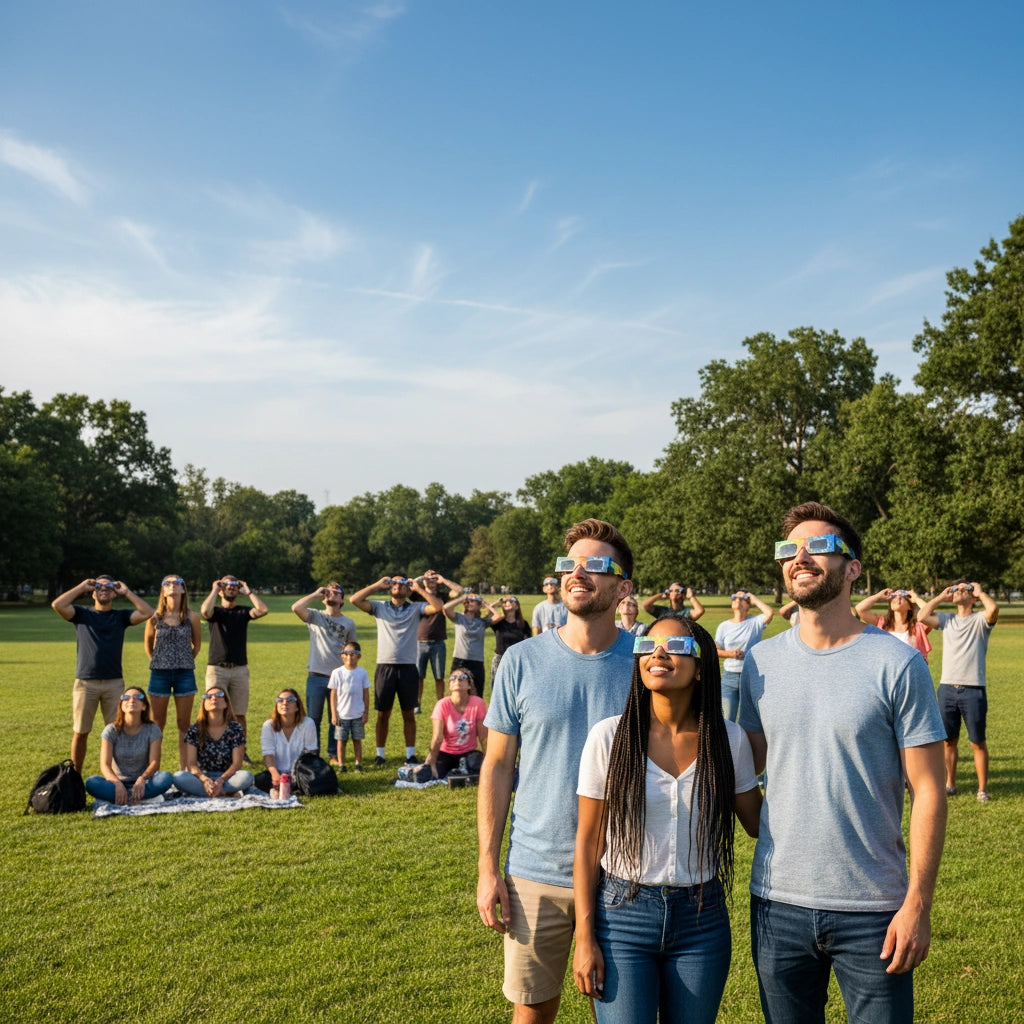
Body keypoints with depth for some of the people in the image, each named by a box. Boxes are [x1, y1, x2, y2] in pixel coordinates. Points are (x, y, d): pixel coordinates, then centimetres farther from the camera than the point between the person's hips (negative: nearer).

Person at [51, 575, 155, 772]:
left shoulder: (121, 616, 10)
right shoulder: (82, 613, 8)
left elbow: (148, 613, -4)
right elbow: (57, 605, -9)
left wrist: (126, 592, 0)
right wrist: (81, 587, -2)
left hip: (114, 683, 1)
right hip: (85, 682, -1)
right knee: (80, 732, 5)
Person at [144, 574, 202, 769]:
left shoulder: (191, 617, -2)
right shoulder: (155, 617, -2)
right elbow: (148, 643, 13)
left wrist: (185, 661, 9)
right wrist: (157, 662, 9)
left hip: (185, 674, 0)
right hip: (159, 674, 0)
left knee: (184, 724, 6)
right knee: (158, 724, 6)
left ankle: (183, 768, 14)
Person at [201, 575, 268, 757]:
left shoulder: (243, 612, 10)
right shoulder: (215, 611, 6)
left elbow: (263, 610, -9)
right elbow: (205, 611, -19)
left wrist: (249, 592, 1)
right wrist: (215, 590, -5)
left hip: (240, 670, 2)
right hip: (216, 669, -2)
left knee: (239, 715, 5)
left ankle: (241, 753, 11)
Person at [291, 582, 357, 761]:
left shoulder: (349, 623, 6)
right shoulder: (316, 616, 1)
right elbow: (296, 607, -18)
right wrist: (316, 594, -8)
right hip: (316, 677, -1)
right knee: (314, 718, 6)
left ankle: (333, 753, 21)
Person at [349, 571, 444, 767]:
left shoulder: (416, 608, 5)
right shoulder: (380, 607, 7)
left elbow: (438, 606, -11)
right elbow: (355, 599, -6)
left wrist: (419, 589, -8)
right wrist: (378, 584, -3)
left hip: (408, 667, 0)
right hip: (385, 666, 0)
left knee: (409, 714, 7)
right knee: (383, 713, 8)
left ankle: (410, 755, 15)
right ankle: (380, 755, 16)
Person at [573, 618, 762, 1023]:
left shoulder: (729, 739, -3)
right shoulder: (609, 736, -8)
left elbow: (758, 822, 7)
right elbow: (588, 841, -3)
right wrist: (584, 936, -5)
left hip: (702, 918, 2)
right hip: (622, 914, -2)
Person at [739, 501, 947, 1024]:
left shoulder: (896, 664, -8)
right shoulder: (760, 662, 3)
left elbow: (928, 791, -7)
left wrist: (918, 903, -11)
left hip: (872, 910, -3)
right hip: (777, 903, 3)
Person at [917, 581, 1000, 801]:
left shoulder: (980, 620, -1)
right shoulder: (947, 619, 11)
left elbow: (994, 609, -23)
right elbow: (921, 616, -4)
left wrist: (980, 591, -6)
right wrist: (941, 597, 4)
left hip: (973, 690, -4)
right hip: (947, 688, 4)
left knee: (978, 742, 4)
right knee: (949, 740, 12)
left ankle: (983, 789, 13)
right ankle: (950, 784, 24)